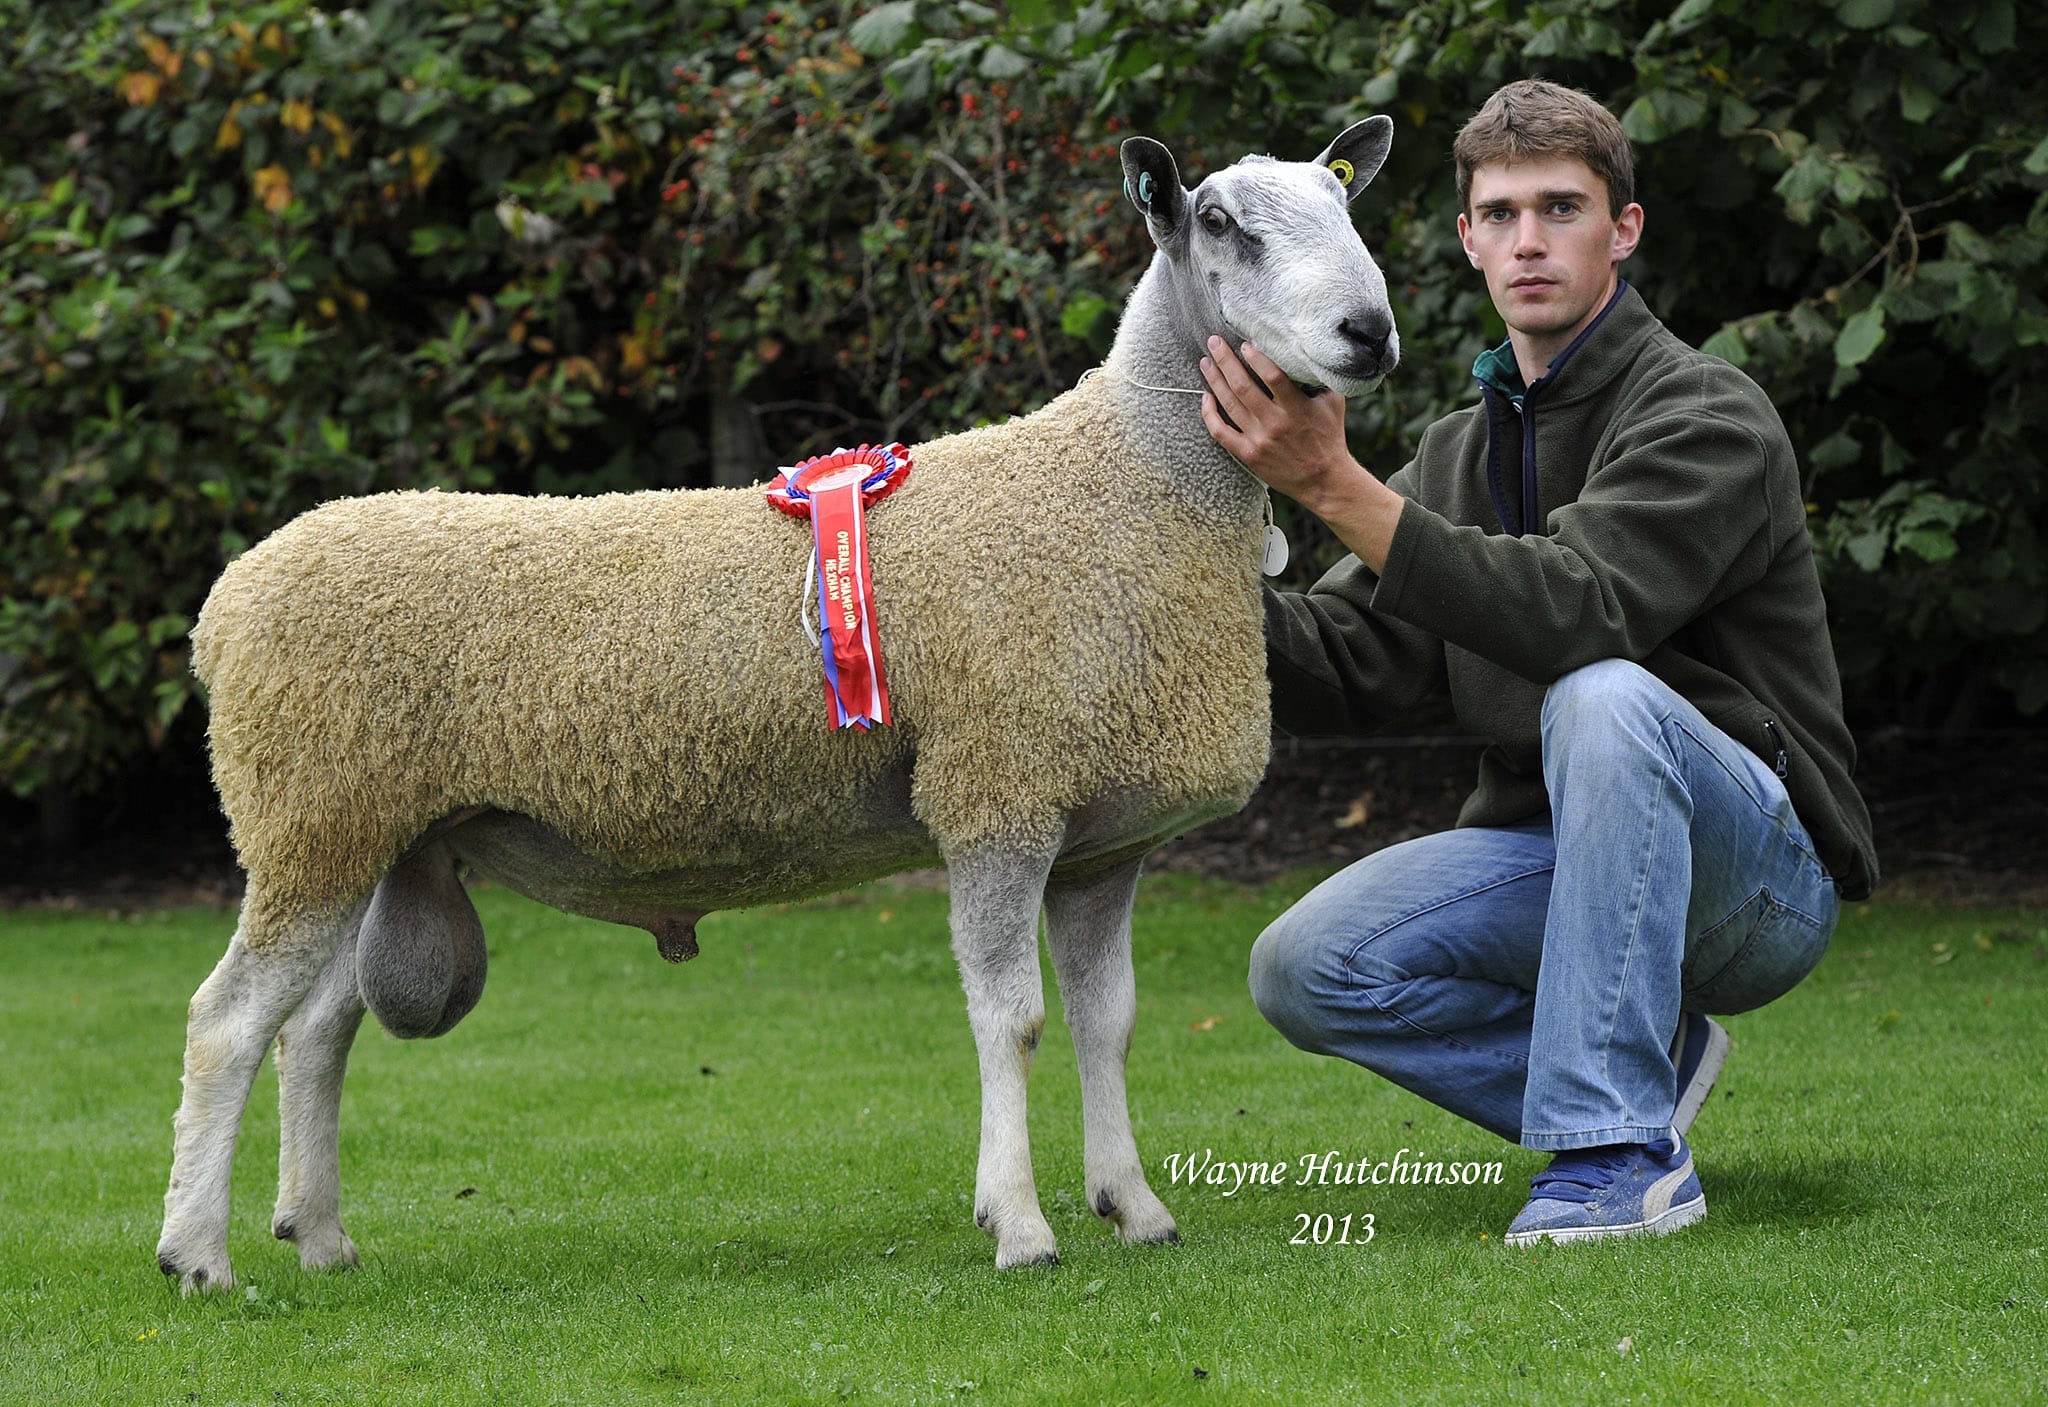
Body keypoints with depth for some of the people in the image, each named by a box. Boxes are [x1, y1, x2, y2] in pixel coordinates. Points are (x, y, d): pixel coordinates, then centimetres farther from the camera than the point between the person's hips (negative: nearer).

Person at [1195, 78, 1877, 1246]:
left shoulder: (1710, 420, -12)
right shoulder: (1462, 449, 12)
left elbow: (1576, 611, -30)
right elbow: (1351, 671, 2)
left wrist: (1337, 487, -37)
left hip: (1762, 874, -6)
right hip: (1556, 859, 6)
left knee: (1604, 700, -37)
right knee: (1305, 970, -17)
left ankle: (1620, 1150, -32)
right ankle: (1645, 1064, 2)